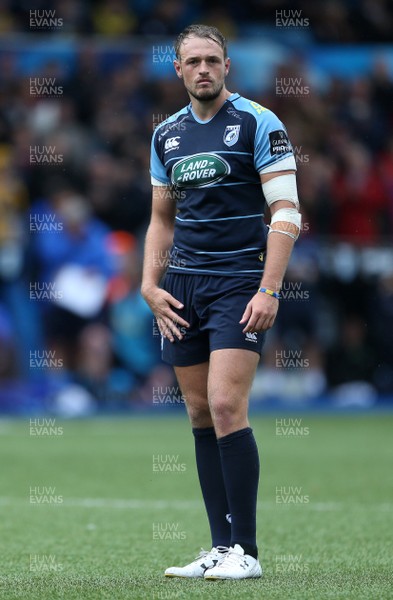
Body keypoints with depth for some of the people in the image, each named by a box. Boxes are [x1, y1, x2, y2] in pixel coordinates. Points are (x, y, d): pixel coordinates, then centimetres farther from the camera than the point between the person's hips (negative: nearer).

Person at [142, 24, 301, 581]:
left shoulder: (258, 122, -5)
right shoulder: (167, 134, 13)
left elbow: (286, 212, -9)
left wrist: (269, 290, -17)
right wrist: (151, 284, 7)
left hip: (239, 283, -6)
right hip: (181, 287, 6)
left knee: (226, 406, -16)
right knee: (200, 416, 4)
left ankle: (246, 550, -11)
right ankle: (221, 547, 8)